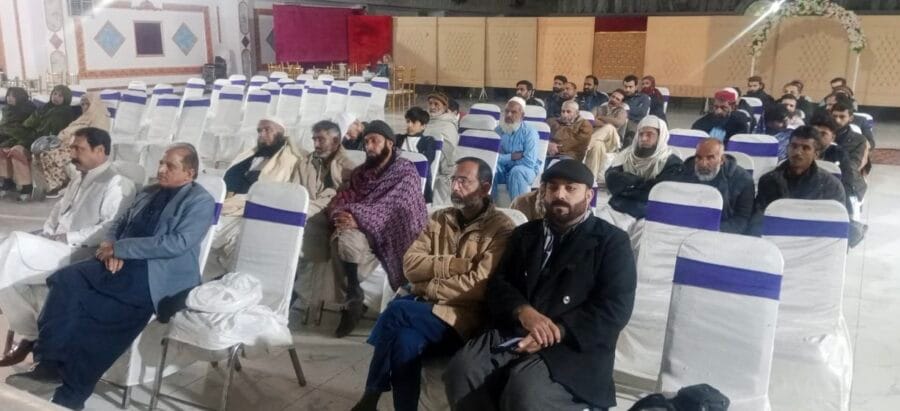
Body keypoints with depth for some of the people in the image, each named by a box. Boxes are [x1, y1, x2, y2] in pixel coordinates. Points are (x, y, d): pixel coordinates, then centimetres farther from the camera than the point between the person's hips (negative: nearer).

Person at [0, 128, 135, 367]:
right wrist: (46, 235, 4)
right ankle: (31, 335, -4)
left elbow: (112, 229, -19)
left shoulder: (117, 185, -9)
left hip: (81, 256, -8)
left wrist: (69, 238, -19)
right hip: (57, 250, 8)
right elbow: (58, 211, 24)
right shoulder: (78, 179, 20)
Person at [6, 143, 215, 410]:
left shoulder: (200, 202, -2)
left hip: (156, 275, -7)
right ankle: (50, 364, -19)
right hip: (122, 264, 7)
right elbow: (120, 223, 20)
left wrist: (119, 248, -14)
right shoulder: (149, 193, 22)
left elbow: (176, 243, -15)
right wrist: (111, 246, -5)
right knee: (67, 280, -19)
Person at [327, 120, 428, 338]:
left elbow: (392, 209, -14)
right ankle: (352, 297, -15)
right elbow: (342, 198, 10)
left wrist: (358, 218, -26)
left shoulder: (406, 172, 0)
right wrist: (339, 214, -14)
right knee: (341, 237, -30)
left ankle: (354, 297, -15)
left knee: (348, 240, -33)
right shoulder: (361, 172, 20)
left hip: (389, 235, -5)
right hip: (361, 230, 5)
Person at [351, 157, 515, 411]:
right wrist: (454, 264, -11)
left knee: (397, 311, -26)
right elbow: (410, 265, 3)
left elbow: (479, 287, -14)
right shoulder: (439, 219, 14)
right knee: (405, 339, -29)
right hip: (423, 306, 5)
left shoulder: (501, 229, -3)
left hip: (462, 318, -4)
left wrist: (427, 287, -8)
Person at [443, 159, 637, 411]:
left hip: (572, 347, -4)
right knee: (462, 368, -24)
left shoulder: (612, 242, 6)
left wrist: (557, 332, -17)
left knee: (525, 390, -33)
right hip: (513, 333, 4)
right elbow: (498, 284, 13)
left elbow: (614, 309, -5)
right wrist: (523, 311, -11)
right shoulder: (525, 234, 22)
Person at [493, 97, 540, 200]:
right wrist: (511, 157, -21)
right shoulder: (498, 130, -1)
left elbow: (529, 162, -24)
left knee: (517, 171, -38)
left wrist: (504, 159, -14)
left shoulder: (529, 132, -14)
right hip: (503, 170, 3)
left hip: (526, 169, -3)